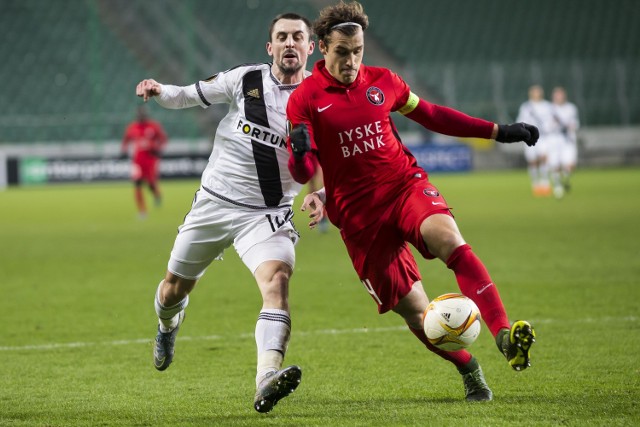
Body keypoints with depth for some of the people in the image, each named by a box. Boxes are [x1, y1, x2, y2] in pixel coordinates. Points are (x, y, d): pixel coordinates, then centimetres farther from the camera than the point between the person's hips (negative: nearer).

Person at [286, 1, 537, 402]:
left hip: (406, 184, 2)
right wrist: (300, 153, -31)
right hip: (359, 214, -1)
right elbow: (302, 173, -6)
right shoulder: (305, 100, -4)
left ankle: (505, 336, -40)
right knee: (414, 311, -4)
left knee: (450, 240, -31)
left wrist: (497, 131, 20)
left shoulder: (382, 81, 7)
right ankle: (469, 369, 20)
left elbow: (429, 114, 22)